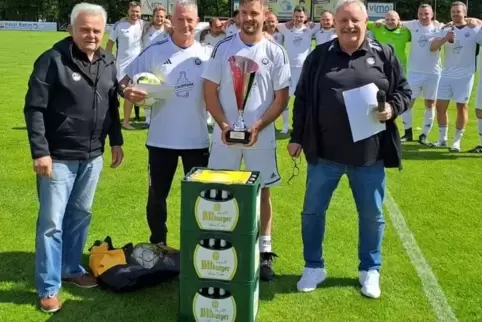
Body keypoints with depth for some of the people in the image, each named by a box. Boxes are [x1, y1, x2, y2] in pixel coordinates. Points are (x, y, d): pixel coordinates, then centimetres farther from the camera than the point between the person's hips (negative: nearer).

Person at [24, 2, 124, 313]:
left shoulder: (108, 62, 6)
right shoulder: (53, 60, -12)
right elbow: (34, 109, -13)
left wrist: (116, 141, 13)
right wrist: (40, 152, -17)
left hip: (92, 156, 6)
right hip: (58, 157, -5)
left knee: (81, 215, 17)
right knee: (52, 222, 2)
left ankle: (72, 268, 34)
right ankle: (48, 287, 13)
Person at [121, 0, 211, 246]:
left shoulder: (208, 54, 0)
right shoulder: (154, 52, -3)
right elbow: (125, 81, -1)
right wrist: (128, 92, -23)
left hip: (197, 139, 0)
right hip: (161, 139, 0)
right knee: (157, 195, 12)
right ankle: (157, 246, 32)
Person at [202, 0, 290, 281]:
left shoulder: (276, 53, -2)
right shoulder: (223, 48, 1)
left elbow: (281, 98, -2)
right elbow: (210, 90, 2)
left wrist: (258, 126, -15)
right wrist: (223, 124, -12)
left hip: (261, 136, -1)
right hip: (225, 134, 1)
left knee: (262, 191, 8)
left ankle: (265, 251, 20)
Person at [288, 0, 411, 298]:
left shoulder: (384, 55, 2)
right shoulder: (319, 56, 3)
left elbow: (404, 91, 7)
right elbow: (302, 99, 7)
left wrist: (392, 108, -14)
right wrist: (297, 137, 4)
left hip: (370, 154, 0)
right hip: (324, 152, 1)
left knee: (372, 215, 11)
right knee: (313, 211, 9)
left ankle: (370, 270, 32)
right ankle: (314, 267, 28)